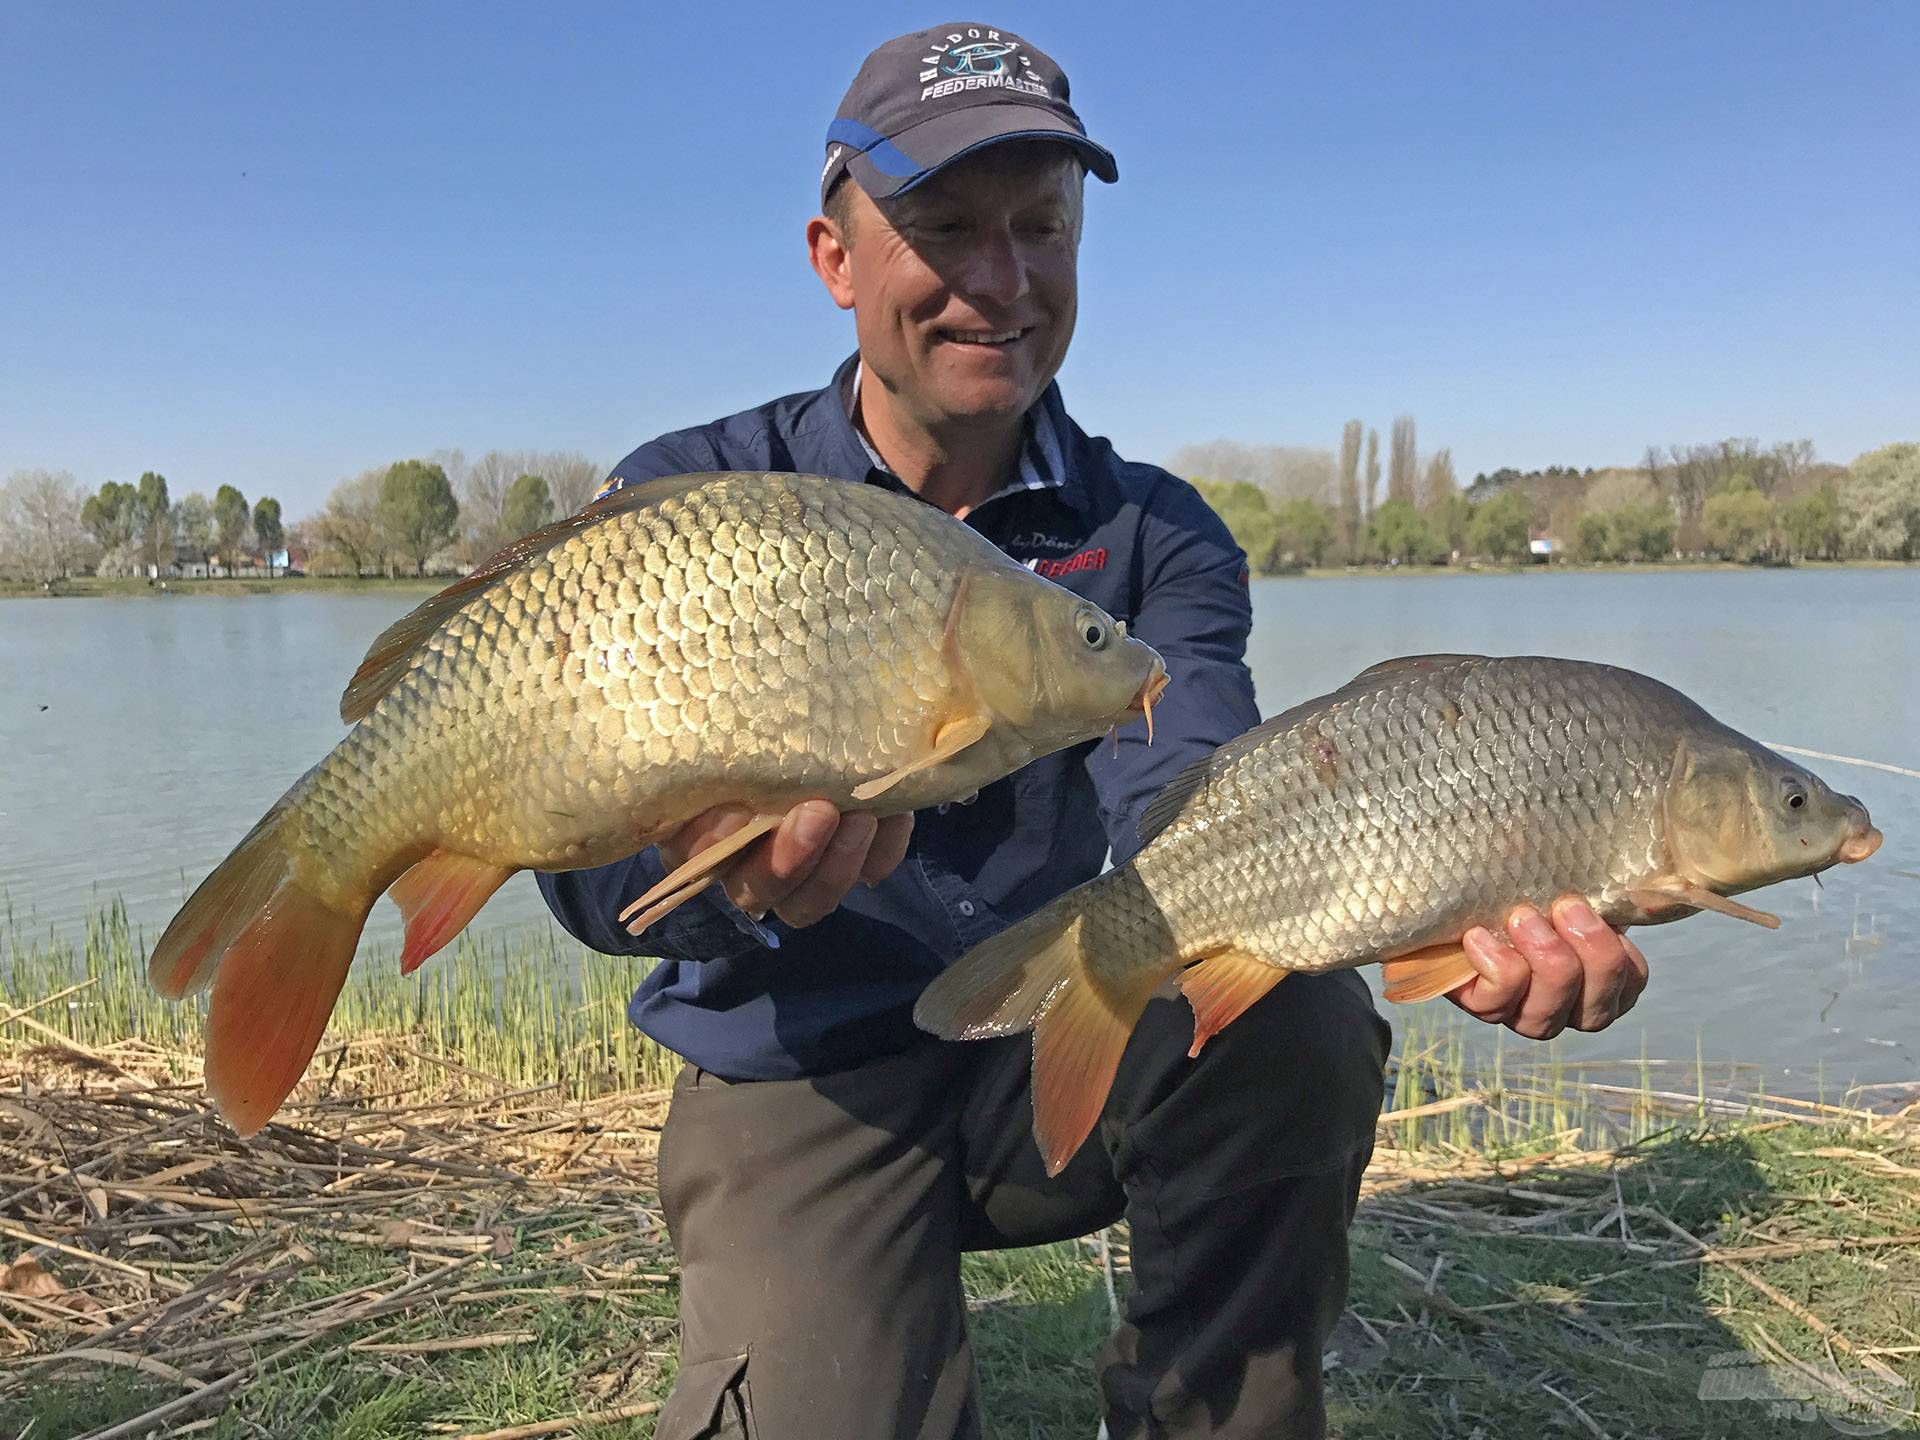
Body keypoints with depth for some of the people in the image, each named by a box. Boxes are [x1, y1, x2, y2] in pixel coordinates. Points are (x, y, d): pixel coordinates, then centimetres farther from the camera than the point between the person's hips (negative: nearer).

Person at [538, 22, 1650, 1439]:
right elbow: (596, 861, -20)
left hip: (1048, 1059, 2)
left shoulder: (1153, 538, -3)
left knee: (1300, 1025, -25)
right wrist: (731, 864, -45)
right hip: (799, 1085, -1)